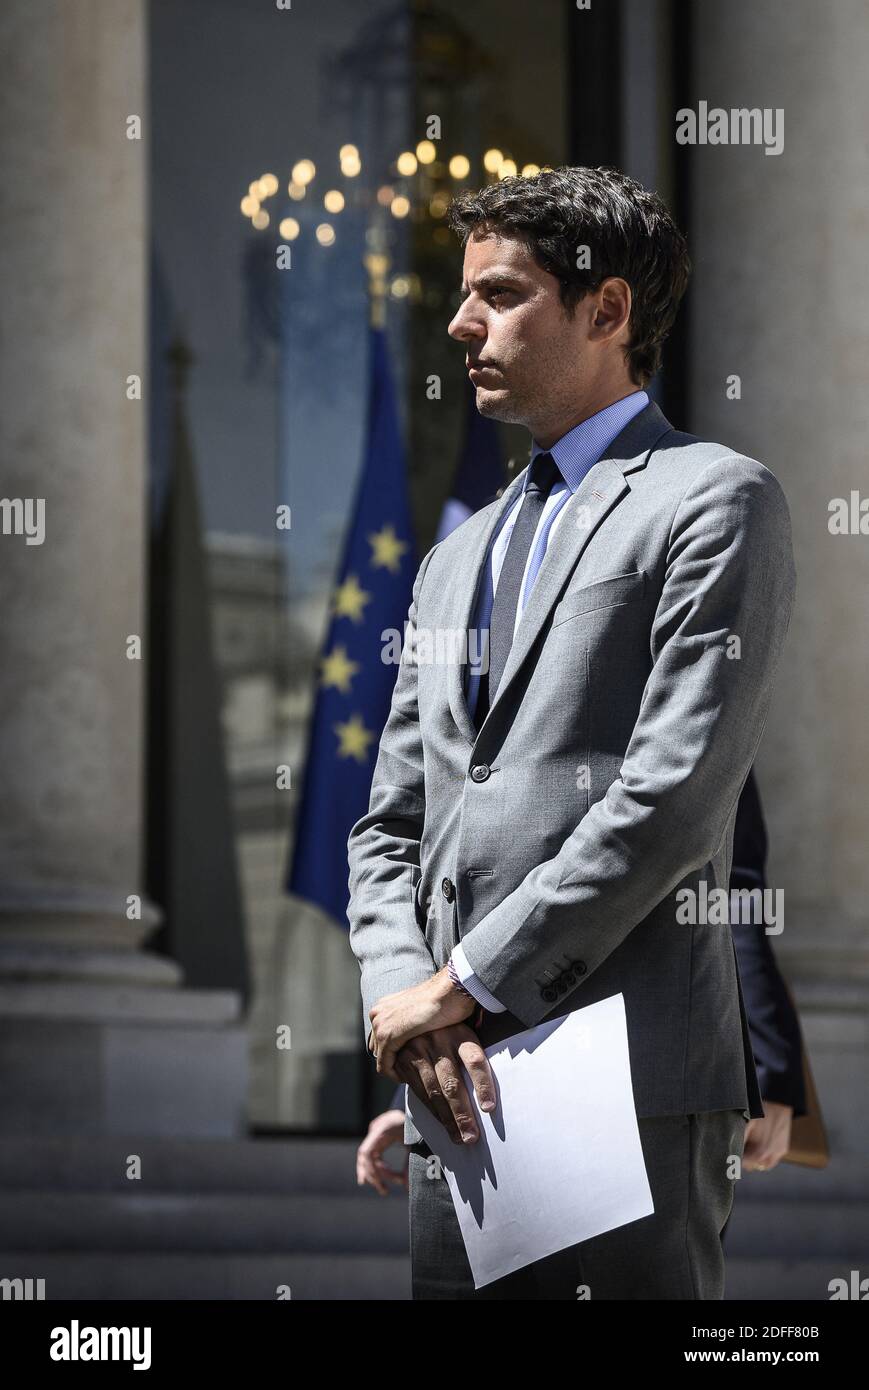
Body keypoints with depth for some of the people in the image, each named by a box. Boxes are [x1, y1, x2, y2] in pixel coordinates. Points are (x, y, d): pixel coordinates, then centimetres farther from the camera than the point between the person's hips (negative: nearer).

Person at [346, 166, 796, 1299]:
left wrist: (468, 982, -10)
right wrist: (404, 1000, 0)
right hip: (455, 1085, 7)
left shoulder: (716, 501, 1)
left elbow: (675, 794, -10)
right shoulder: (455, 560, 26)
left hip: (633, 1079, -7)